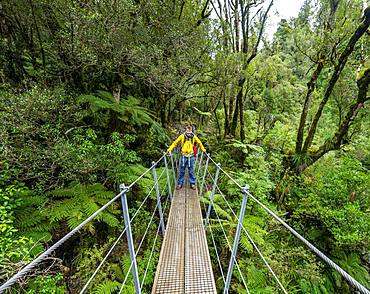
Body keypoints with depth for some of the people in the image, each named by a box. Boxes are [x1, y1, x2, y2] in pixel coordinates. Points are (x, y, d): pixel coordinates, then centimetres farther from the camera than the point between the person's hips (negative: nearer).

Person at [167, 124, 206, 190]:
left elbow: (199, 143, 17)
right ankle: (180, 183, 21)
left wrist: (203, 149, 22)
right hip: (184, 156, -1)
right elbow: (175, 142, 4)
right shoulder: (182, 136, -4)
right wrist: (170, 149, -1)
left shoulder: (194, 137, 0)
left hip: (191, 156, 1)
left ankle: (192, 183, 21)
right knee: (182, 170, 8)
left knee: (191, 171, 9)